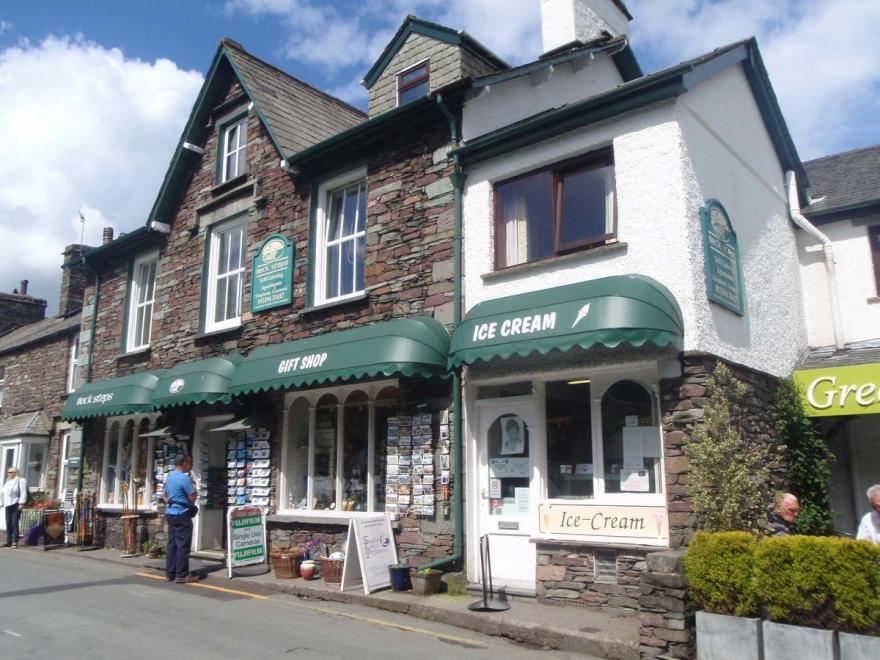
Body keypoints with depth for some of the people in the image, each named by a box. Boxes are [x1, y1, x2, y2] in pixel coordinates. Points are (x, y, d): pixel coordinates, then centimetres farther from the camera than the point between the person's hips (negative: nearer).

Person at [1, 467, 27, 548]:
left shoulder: (21, 481, -2)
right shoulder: (8, 481, 21)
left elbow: (23, 493, -10)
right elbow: (4, 493, 22)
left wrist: (21, 503, -19)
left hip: (16, 505, -7)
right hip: (7, 506, 7)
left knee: (14, 524, -9)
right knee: (8, 524, 6)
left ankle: (15, 542, -9)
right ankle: (9, 542, 12)